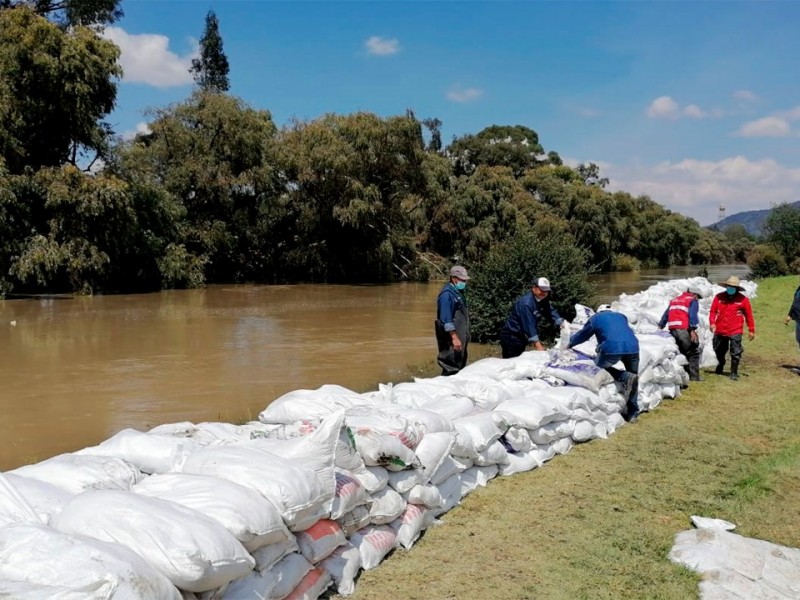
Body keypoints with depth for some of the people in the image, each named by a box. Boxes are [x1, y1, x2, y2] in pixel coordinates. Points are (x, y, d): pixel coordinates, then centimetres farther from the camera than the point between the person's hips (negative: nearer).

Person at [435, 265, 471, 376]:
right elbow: (446, 319, -21)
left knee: (460, 366, 14)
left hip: (460, 337, 10)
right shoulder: (447, 294, -16)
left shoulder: (458, 292, 14)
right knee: (451, 368, -9)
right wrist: (454, 337, -24)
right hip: (452, 338, -10)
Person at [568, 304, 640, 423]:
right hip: (633, 347, 4)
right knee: (633, 375, 21)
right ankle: (633, 413, 16)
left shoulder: (595, 318, 24)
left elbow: (582, 335, 35)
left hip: (611, 349, -3)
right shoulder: (621, 316, 33)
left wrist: (570, 343, 55)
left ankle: (626, 377, -4)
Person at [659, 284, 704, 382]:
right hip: (684, 329, -7)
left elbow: (666, 314, 25)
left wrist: (660, 326, 26)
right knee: (694, 352, -1)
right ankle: (694, 376, -6)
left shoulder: (674, 300, 26)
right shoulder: (693, 301, 5)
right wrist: (693, 330, -18)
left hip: (672, 329, 7)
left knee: (684, 352, 16)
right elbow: (692, 315, -10)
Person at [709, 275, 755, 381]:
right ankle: (720, 365, 48)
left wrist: (751, 330, 4)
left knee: (735, 353, -3)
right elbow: (713, 311, 1)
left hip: (735, 332, -3)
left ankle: (734, 373, 10)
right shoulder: (719, 297, -2)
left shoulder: (743, 299, -5)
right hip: (720, 331, 3)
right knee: (719, 351, 21)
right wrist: (712, 323, -14)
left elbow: (749, 315, 1)